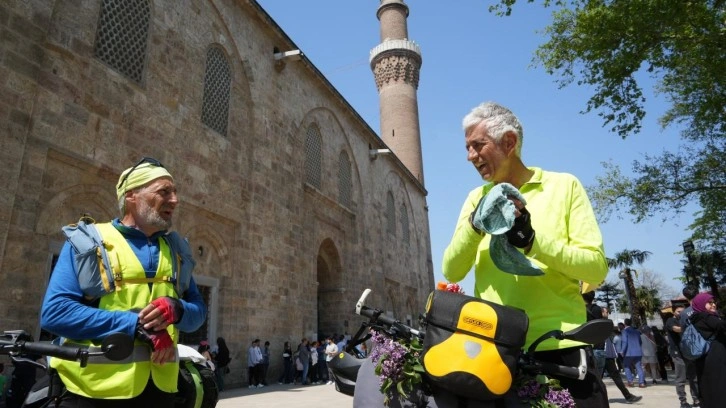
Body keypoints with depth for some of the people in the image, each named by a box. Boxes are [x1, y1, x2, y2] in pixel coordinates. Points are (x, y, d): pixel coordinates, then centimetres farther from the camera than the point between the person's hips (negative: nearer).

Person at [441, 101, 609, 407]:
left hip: (559, 345, -2)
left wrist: (532, 240, -19)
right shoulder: (477, 198, 10)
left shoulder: (564, 185, 1)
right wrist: (475, 225, -15)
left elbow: (597, 268, -6)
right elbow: (451, 272, 2)